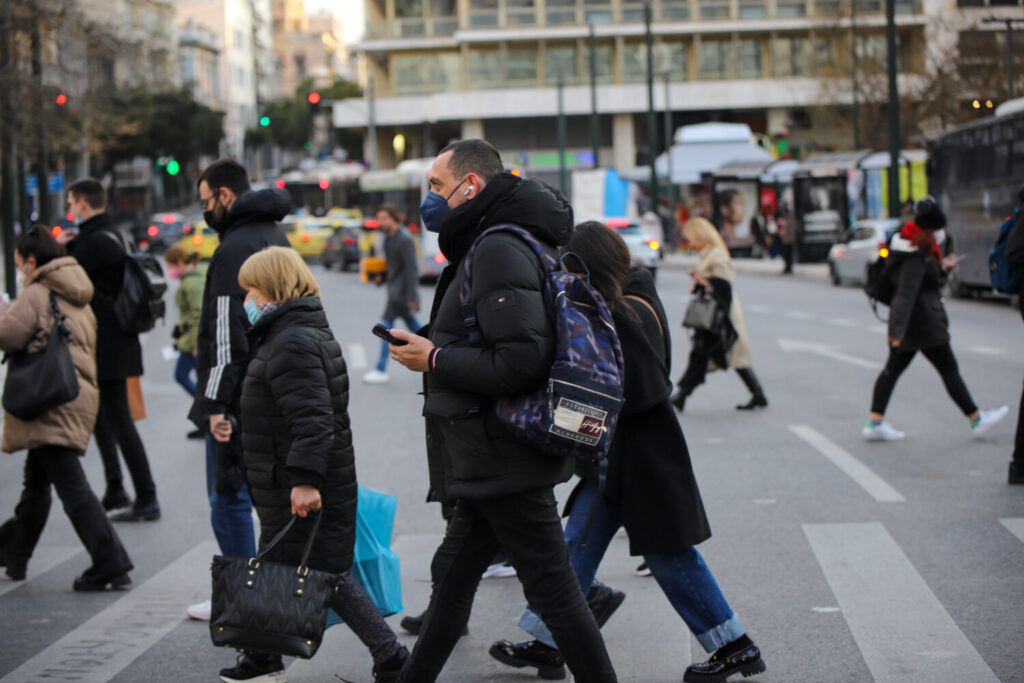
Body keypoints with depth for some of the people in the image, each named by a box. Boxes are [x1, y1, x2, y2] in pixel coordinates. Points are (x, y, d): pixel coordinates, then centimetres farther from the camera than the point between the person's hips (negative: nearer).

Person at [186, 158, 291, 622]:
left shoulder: (235, 248, -16)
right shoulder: (276, 237, 15)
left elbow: (228, 332, -21)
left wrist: (216, 402, -21)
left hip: (240, 399, -9)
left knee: (229, 499, -1)